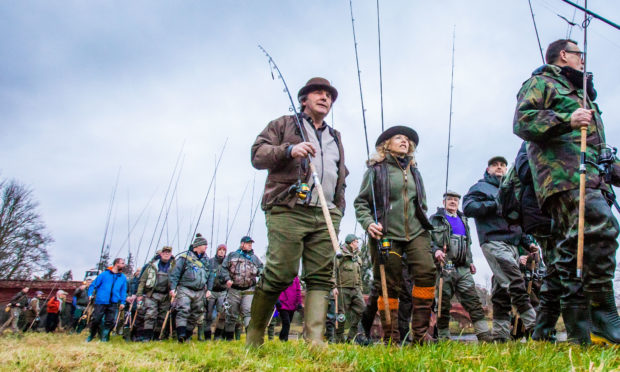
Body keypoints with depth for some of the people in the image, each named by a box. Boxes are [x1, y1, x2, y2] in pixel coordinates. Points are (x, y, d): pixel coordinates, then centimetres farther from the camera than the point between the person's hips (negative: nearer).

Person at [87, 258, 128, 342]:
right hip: (101, 302, -2)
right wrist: (90, 294, -5)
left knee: (110, 321, -1)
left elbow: (123, 291, 13)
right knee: (95, 319, 0)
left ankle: (104, 336, 17)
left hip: (113, 303, 2)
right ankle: (92, 335, 24)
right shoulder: (104, 274, 3)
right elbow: (94, 284, 7)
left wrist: (122, 302, 6)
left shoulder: (123, 277, 11)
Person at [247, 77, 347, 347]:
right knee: (280, 273, -11)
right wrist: (289, 150, -14)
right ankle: (254, 336, 5)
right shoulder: (284, 125, 16)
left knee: (321, 277, -5)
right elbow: (257, 154, 4)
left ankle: (315, 340, -7)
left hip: (326, 215, 6)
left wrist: (338, 209, 19)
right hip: (288, 211, -5)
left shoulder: (336, 138, 31)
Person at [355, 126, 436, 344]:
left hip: (416, 232, 4)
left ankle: (420, 332, -5)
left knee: (426, 273, -16)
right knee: (389, 286, -2)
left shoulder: (414, 171, 21)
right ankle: (391, 338, 10)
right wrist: (368, 223, -15)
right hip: (386, 235, -4)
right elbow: (361, 202, 1)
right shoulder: (376, 170, 5)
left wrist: (425, 228, 19)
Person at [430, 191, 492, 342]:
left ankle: (484, 335, -4)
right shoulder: (435, 219, 7)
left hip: (463, 268, 5)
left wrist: (470, 261, 21)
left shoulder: (463, 220, 24)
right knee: (443, 304, 0)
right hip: (444, 267, -4)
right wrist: (436, 250, -22)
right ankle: (443, 338, 8)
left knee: (473, 301, -4)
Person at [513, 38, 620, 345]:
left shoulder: (579, 93, 39)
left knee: (572, 251, 1)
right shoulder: (540, 83, 10)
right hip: (564, 173, -9)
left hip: (591, 177, 9)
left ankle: (580, 334, 0)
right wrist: (567, 120, -18)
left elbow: (594, 144, 41)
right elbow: (522, 121, -7)